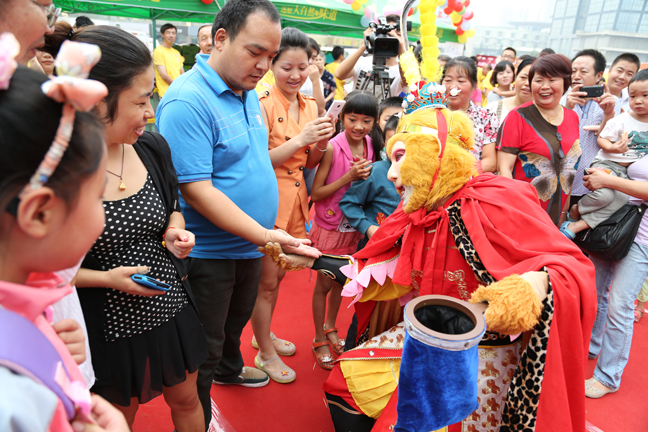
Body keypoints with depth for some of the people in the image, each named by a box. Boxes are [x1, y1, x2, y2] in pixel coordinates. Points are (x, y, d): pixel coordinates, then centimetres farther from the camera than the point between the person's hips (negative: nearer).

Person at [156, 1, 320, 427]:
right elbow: (196, 191, -28)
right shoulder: (187, 101, -24)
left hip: (250, 244, 9)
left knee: (236, 319, 31)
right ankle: (201, 420, 35)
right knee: (203, 351, 12)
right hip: (209, 254, -8)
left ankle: (230, 367, 58)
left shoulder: (249, 93, 5)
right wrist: (265, 235, -31)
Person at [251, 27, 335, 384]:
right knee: (266, 281, 7)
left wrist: (321, 145, -8)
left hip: (295, 200, 7)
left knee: (277, 275, 21)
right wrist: (300, 139, -25)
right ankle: (265, 353, 27)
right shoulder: (262, 105, -13)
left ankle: (263, 333, 44)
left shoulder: (311, 107, 8)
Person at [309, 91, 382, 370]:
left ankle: (330, 327, 43)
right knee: (324, 283, 8)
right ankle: (319, 339, 28)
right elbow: (316, 193, -18)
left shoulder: (372, 146, -4)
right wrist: (348, 177, -27)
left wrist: (368, 176, -12)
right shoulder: (332, 148, -20)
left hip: (355, 226, 5)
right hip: (329, 226, -5)